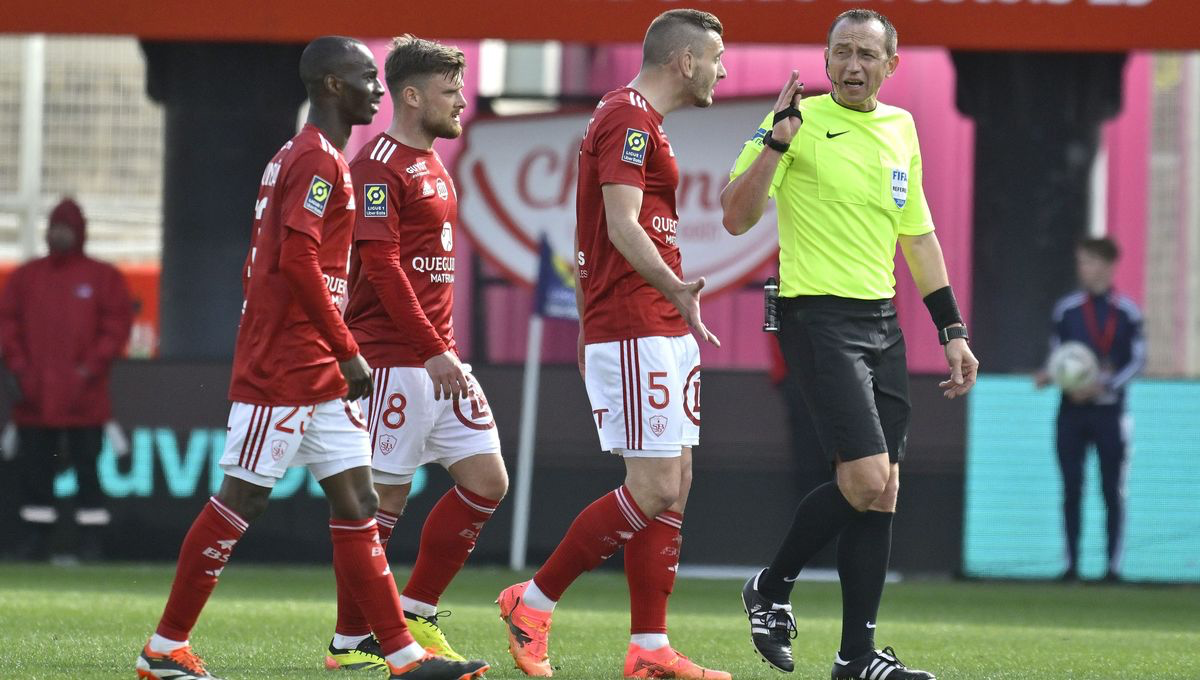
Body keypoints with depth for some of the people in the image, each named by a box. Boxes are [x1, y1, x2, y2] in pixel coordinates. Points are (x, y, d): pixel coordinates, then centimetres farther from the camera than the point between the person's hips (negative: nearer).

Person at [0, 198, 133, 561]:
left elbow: (116, 326, 1)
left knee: (87, 468, -4)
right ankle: (35, 540, 8)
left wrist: (91, 368, -9)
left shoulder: (104, 277, 6)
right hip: (34, 396, 3)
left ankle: (91, 540, -1)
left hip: (83, 399, -3)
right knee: (34, 469, 3)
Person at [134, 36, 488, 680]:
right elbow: (297, 260, -22)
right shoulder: (318, 160, -13)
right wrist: (348, 351, -17)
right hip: (282, 369, -10)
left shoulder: (302, 157, 18)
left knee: (355, 500, 6)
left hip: (317, 373, 10)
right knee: (241, 498, -5)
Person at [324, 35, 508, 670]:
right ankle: (350, 642, 5)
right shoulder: (378, 165, -12)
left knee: (486, 479, 5)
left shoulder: (432, 165, 17)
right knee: (383, 497, -4)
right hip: (394, 362, -9)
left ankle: (415, 614, 13)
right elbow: (381, 267, -19)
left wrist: (444, 348, 17)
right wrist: (433, 353, -21)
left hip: (438, 359, 9)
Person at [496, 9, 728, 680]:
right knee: (653, 489, -11)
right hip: (631, 330, -11)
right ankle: (533, 601, -2)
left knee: (673, 486, 7)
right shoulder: (629, 120, -13)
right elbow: (622, 226, -23)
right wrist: (675, 289, -34)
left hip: (661, 331, 11)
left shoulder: (640, 120, 20)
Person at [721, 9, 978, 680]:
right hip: (820, 316, -7)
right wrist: (776, 142, -24)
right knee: (866, 478, -16)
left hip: (883, 321, 7)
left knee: (881, 490, 2)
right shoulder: (802, 120, -6)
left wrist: (953, 330, 19)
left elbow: (918, 236, 22)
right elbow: (737, 218, -12)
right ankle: (772, 588, 7)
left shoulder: (901, 129, 14)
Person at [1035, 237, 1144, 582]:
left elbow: (1137, 360, -2)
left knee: (1112, 491, -1)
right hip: (1072, 410, 2)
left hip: (1108, 409, -2)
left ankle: (1114, 564, 3)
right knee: (1072, 490, 1)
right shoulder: (1066, 308, 6)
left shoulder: (1126, 311, -1)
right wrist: (1050, 376, -11)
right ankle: (1071, 563, 6)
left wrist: (1103, 385, -14)